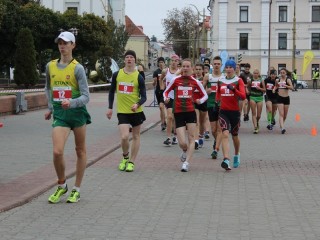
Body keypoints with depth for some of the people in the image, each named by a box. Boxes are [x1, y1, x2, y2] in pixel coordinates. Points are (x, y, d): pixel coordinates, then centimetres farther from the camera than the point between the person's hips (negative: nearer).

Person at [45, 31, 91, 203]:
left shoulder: (77, 68, -9)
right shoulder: (50, 66, 4)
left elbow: (86, 96, -13)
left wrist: (71, 103, -30)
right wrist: (51, 108, 18)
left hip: (77, 113, -2)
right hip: (59, 115, 2)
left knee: (80, 151, 9)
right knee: (57, 152, -12)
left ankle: (76, 189, 24)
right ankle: (61, 186, 11)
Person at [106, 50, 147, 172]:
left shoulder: (138, 77, -5)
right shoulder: (117, 74, 1)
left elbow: (143, 96, -4)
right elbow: (112, 91, 12)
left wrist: (137, 104, -24)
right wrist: (110, 108, 9)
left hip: (136, 111, 0)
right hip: (122, 111, 0)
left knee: (136, 136, 8)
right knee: (124, 137, -12)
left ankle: (131, 162, 20)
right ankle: (125, 157, 15)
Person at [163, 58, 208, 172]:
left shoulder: (195, 82, 3)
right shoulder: (175, 80, 1)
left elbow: (205, 95, 11)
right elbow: (166, 91, 11)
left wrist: (200, 100, -9)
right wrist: (166, 98, -10)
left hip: (190, 112, 1)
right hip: (178, 113, -1)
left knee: (191, 138, -5)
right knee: (182, 143, -6)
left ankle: (186, 163, 1)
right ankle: (185, 152, 29)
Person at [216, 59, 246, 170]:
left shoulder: (238, 80, -3)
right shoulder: (220, 80, 7)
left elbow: (243, 96, -15)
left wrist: (233, 89, -29)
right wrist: (217, 100, 9)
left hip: (235, 111, -1)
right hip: (223, 111, 1)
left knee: (234, 135, 14)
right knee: (225, 134, -17)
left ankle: (237, 155, 41)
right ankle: (226, 160, -26)